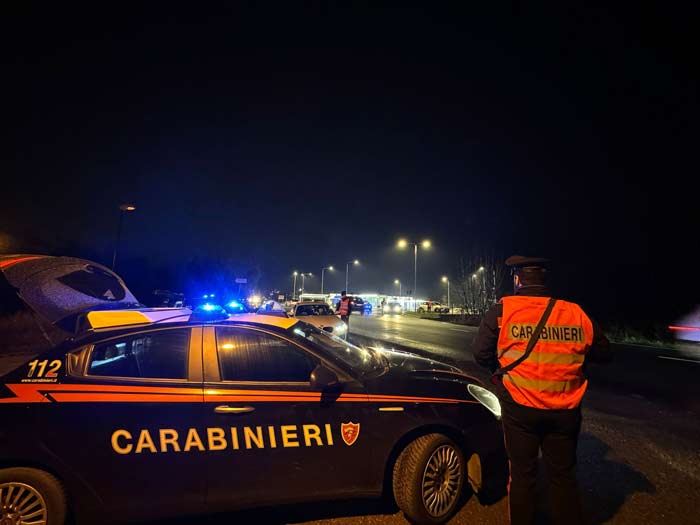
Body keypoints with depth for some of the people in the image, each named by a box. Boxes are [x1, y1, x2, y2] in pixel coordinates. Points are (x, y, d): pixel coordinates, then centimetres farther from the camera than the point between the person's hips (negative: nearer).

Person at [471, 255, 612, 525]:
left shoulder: (502, 310, -10)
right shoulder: (576, 313, -2)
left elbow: (480, 353, -8)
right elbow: (604, 353, 9)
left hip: (520, 407, -2)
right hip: (565, 410, 2)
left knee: (522, 474, 14)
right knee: (563, 476, 19)